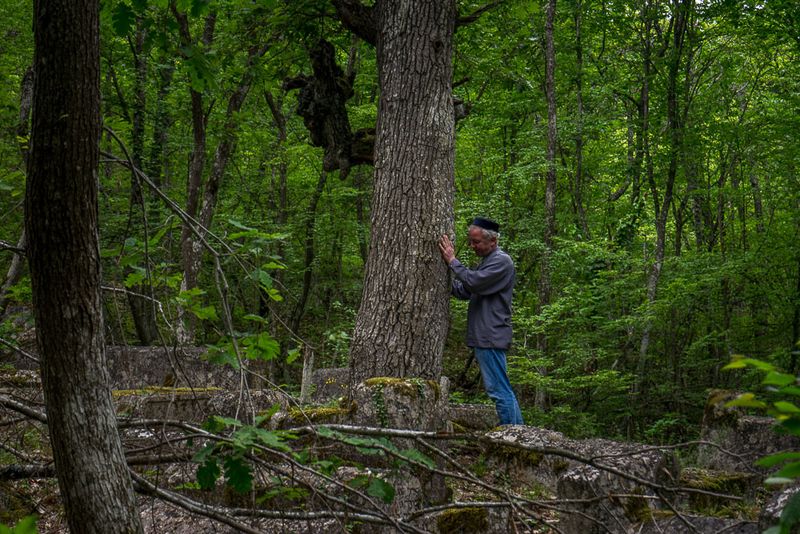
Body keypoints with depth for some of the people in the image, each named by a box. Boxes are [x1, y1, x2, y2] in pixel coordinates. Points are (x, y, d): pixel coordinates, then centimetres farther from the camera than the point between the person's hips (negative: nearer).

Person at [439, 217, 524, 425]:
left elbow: (474, 283, -21)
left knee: (499, 390, -11)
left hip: (491, 337, -10)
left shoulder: (502, 261, -10)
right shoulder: (485, 262, 20)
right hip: (484, 337, 10)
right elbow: (464, 291, 19)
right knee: (502, 390, 11)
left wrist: (452, 261, -12)